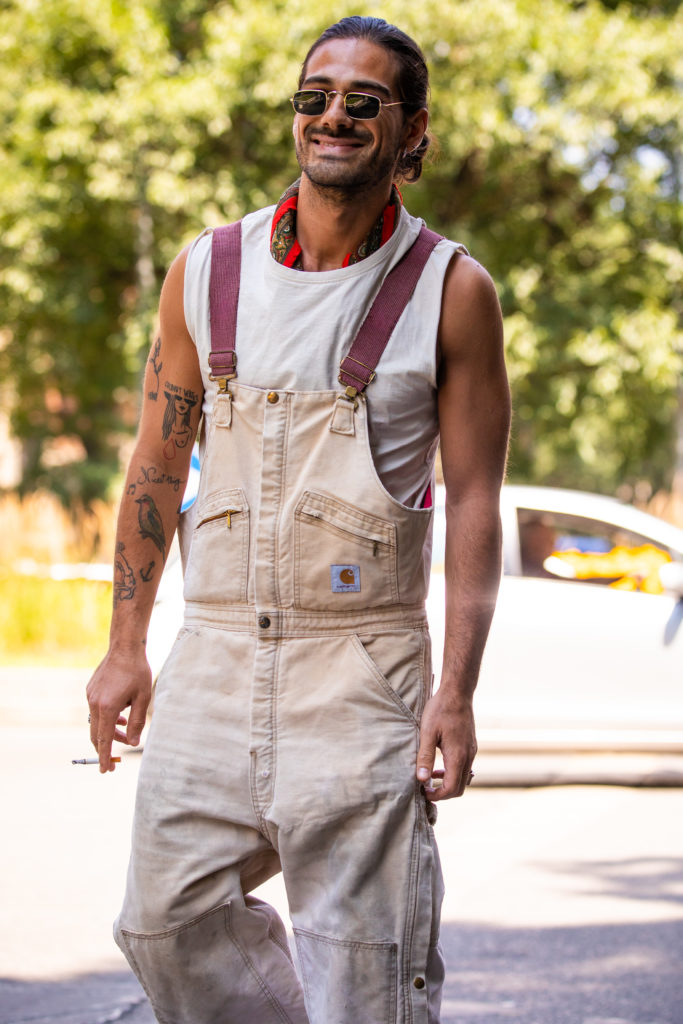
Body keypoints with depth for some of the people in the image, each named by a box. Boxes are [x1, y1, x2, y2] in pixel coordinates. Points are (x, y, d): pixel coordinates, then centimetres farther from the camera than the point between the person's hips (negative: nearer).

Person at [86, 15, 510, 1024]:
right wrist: (125, 647, 8)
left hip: (362, 671, -3)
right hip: (216, 652, 4)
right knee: (170, 921, 4)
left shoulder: (450, 291, -3)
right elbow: (158, 466, 12)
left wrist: (458, 690, -11)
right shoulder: (208, 271, 5)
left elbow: (473, 499, -4)